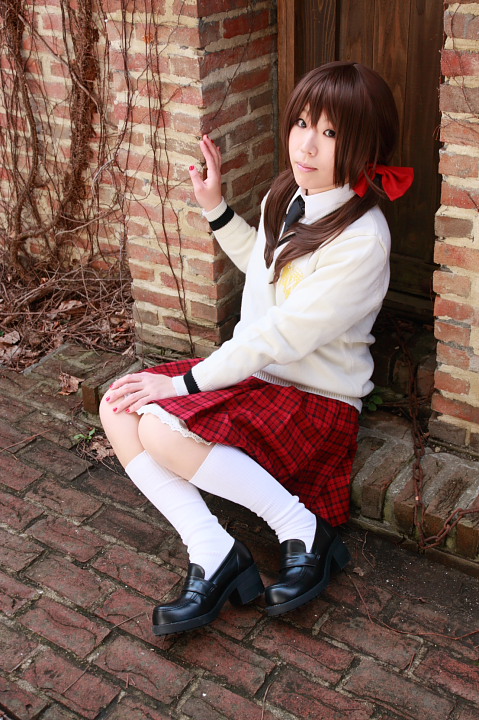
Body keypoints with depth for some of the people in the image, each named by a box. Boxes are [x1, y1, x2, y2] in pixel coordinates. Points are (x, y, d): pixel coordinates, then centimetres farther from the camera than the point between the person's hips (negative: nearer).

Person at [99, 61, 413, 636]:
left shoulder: (361, 241, -23)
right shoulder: (289, 195, 2)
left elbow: (280, 337, -24)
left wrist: (185, 384, -19)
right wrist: (215, 207, 13)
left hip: (317, 400, -9)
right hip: (255, 371, 9)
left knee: (162, 428, -29)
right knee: (119, 409, -8)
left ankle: (304, 530, -11)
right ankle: (214, 557, -12)